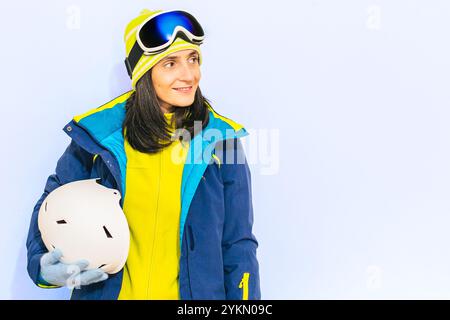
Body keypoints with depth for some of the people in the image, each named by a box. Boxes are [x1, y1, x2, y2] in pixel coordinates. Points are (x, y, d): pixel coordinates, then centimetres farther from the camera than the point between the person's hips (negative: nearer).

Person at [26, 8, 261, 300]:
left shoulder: (220, 140, -7)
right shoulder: (97, 134, -8)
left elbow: (237, 245, -3)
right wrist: (44, 267, -12)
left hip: (194, 293, 0)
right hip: (105, 291, 0)